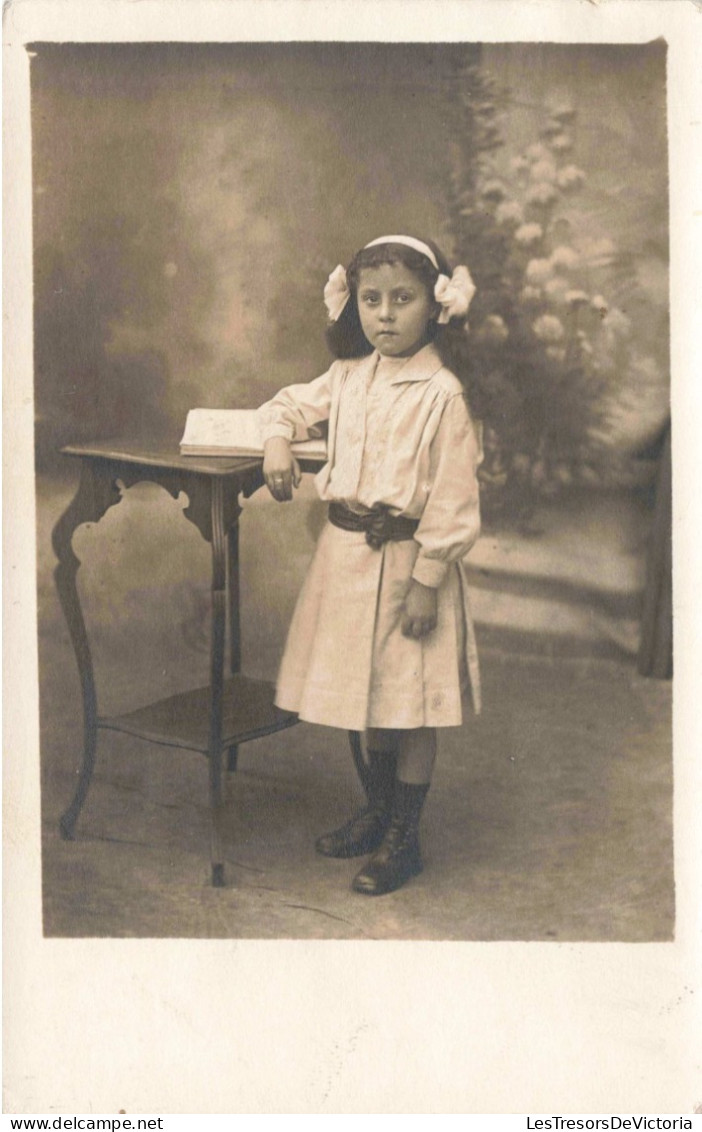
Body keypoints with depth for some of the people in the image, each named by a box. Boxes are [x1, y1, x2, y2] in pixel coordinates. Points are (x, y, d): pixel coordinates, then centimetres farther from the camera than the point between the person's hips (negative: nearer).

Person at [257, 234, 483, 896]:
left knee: (411, 701, 4)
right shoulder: (348, 377, 6)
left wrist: (426, 581, -17)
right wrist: (278, 442, -1)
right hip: (345, 554, 7)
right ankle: (377, 811, 36)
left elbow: (453, 500, -15)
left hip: (405, 560, -7)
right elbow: (291, 405, 22)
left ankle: (402, 839, 18)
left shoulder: (441, 393, -14)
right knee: (366, 691, 18)